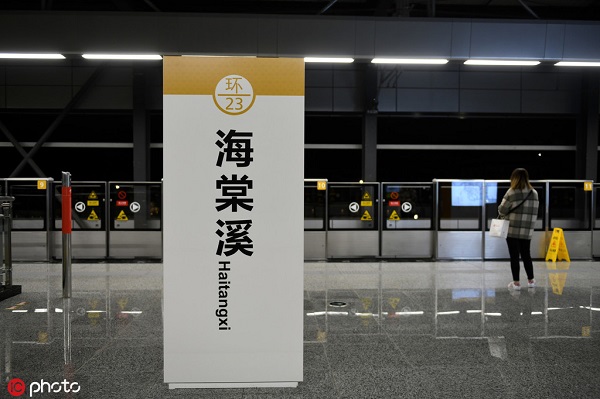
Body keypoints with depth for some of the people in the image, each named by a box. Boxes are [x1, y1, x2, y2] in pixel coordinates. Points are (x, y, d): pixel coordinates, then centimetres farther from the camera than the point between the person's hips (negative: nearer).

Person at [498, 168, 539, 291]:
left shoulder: (512, 193, -11)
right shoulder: (534, 193, 3)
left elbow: (502, 210, -8)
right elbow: (535, 212, 4)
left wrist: (504, 213, 13)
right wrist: (529, 223, 16)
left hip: (512, 230, -4)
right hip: (527, 231, 4)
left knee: (514, 257, 3)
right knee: (526, 255, 17)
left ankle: (516, 282, 5)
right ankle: (531, 281, 24)